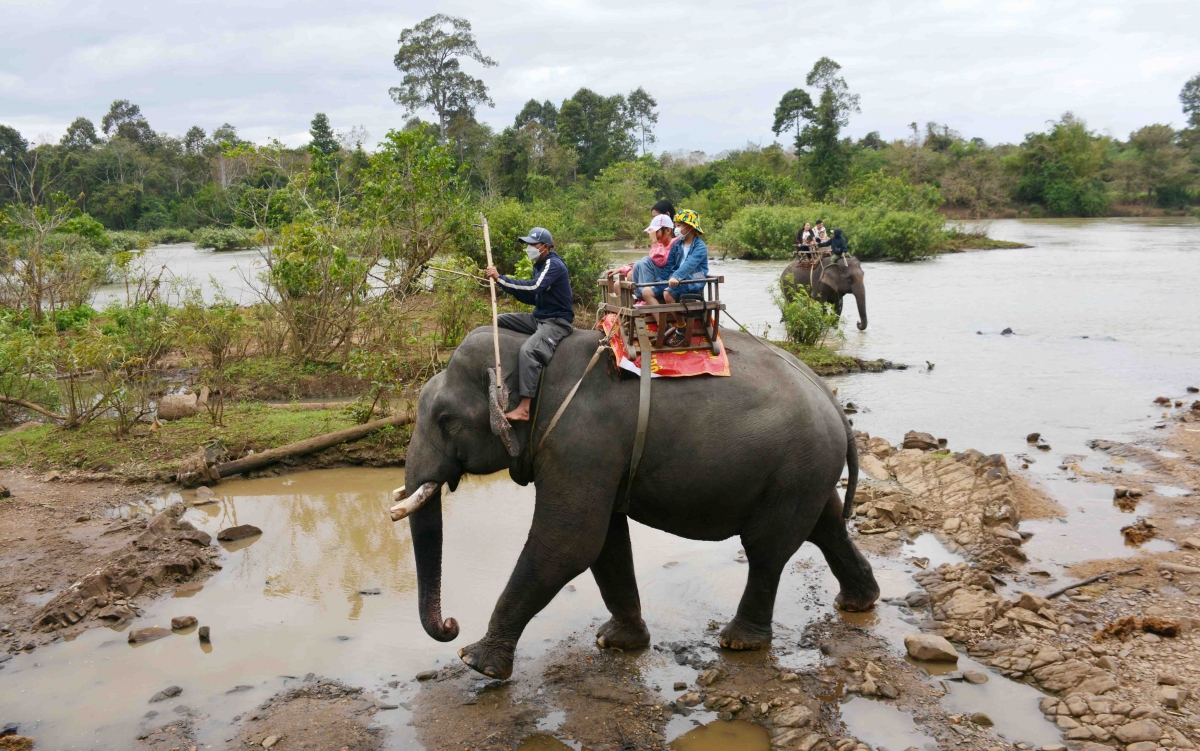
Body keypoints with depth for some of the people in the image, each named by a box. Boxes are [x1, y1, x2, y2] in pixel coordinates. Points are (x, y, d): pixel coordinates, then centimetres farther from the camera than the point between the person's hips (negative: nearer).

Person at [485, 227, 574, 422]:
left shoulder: (554, 265, -16)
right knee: (499, 321, 6)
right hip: (539, 317, 10)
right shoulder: (540, 265, 15)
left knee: (529, 350, -33)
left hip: (557, 321, -10)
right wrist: (508, 288, 0)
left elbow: (534, 287, -32)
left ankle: (524, 408, -37)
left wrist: (500, 278, -32)